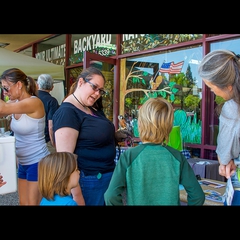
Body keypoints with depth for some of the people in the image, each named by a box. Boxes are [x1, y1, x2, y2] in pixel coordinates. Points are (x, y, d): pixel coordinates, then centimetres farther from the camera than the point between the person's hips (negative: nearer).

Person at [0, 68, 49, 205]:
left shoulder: (34, 102, -21)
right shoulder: (16, 104, 4)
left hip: (38, 163, -8)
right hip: (23, 163, 8)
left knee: (33, 203, 3)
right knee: (24, 202, 17)